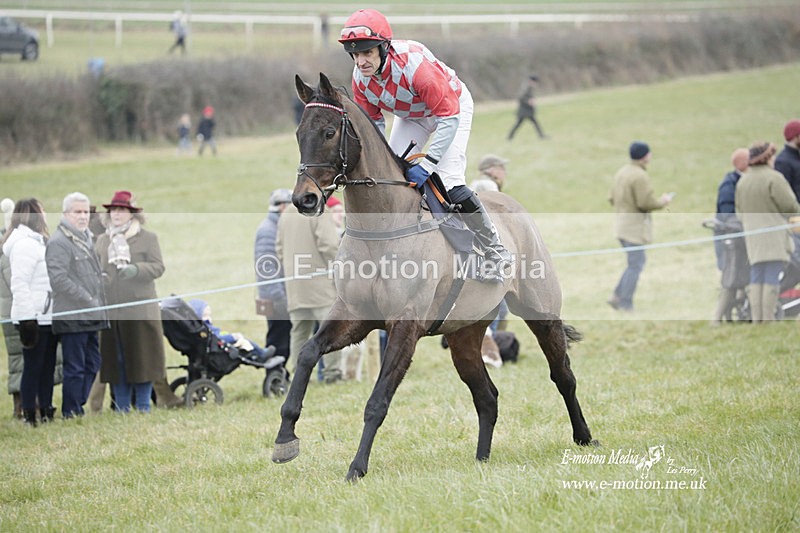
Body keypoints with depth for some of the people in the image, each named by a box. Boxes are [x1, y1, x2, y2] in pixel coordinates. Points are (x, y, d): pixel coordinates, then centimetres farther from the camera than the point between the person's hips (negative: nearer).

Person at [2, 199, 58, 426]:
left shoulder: (38, 242, 19)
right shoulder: (25, 244, -13)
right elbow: (19, 284, -20)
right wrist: (27, 318, -24)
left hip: (47, 317, 10)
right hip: (34, 318, -10)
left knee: (47, 367, 12)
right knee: (33, 368, -6)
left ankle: (46, 411, 18)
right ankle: (29, 416, -2)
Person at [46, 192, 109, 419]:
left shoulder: (87, 239, 18)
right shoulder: (58, 242, -12)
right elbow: (58, 279, -20)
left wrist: (101, 303, 14)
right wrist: (88, 300, -17)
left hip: (90, 316, 9)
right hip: (72, 317, -9)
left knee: (92, 365, 13)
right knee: (75, 369, -5)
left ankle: (78, 407, 22)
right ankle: (71, 413, 2)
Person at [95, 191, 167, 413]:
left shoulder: (147, 238, 4)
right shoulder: (102, 240, 17)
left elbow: (158, 267, -3)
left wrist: (136, 270, -21)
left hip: (139, 310, -3)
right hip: (110, 310, 3)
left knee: (141, 359, -2)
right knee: (115, 360, 4)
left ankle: (143, 406, 6)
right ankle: (121, 407, 10)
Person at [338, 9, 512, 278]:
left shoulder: (415, 63, -41)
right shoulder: (361, 78, -21)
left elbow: (449, 117, -35)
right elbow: (372, 122, -3)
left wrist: (428, 163, -38)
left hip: (452, 106, -6)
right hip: (411, 115, 7)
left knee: (449, 181, -20)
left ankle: (495, 251, -6)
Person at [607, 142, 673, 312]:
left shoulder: (622, 172, 11)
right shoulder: (640, 176, -18)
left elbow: (612, 198, 14)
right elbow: (646, 202, -22)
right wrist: (663, 201, -5)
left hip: (623, 223, 9)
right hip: (635, 226, -9)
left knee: (637, 262, 18)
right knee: (635, 265, -2)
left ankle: (617, 297, 13)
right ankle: (625, 304, 1)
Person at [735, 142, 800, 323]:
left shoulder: (743, 181, 10)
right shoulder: (774, 178, -12)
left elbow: (739, 211, 12)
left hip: (753, 238, 7)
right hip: (774, 235, -7)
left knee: (756, 279, 8)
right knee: (772, 280, -6)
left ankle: (756, 320, 3)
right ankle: (768, 320, -10)